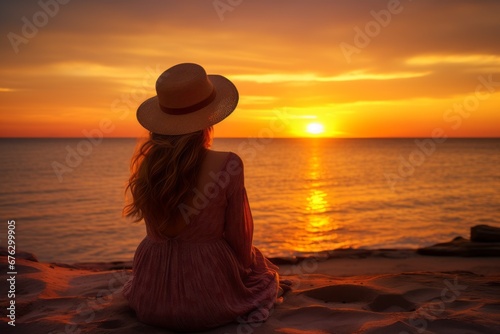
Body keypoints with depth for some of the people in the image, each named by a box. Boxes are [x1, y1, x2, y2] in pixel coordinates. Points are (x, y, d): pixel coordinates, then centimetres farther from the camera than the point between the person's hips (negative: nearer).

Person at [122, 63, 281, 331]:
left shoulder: (145, 164, -9)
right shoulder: (227, 165, -21)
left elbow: (159, 230, 5)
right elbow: (239, 240, -8)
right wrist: (242, 266, 10)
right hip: (208, 298, -4)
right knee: (264, 271, 30)